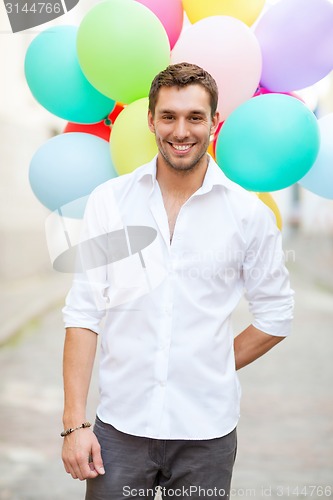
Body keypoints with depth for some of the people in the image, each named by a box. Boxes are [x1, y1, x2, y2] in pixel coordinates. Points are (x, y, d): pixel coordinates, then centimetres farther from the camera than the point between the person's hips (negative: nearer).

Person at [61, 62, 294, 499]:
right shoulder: (109, 201, -1)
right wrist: (75, 422, -6)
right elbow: (84, 312, -2)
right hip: (120, 427, 0)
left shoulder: (250, 214, -1)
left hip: (207, 432, 0)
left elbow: (275, 315, 8)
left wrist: (212, 373, 5)